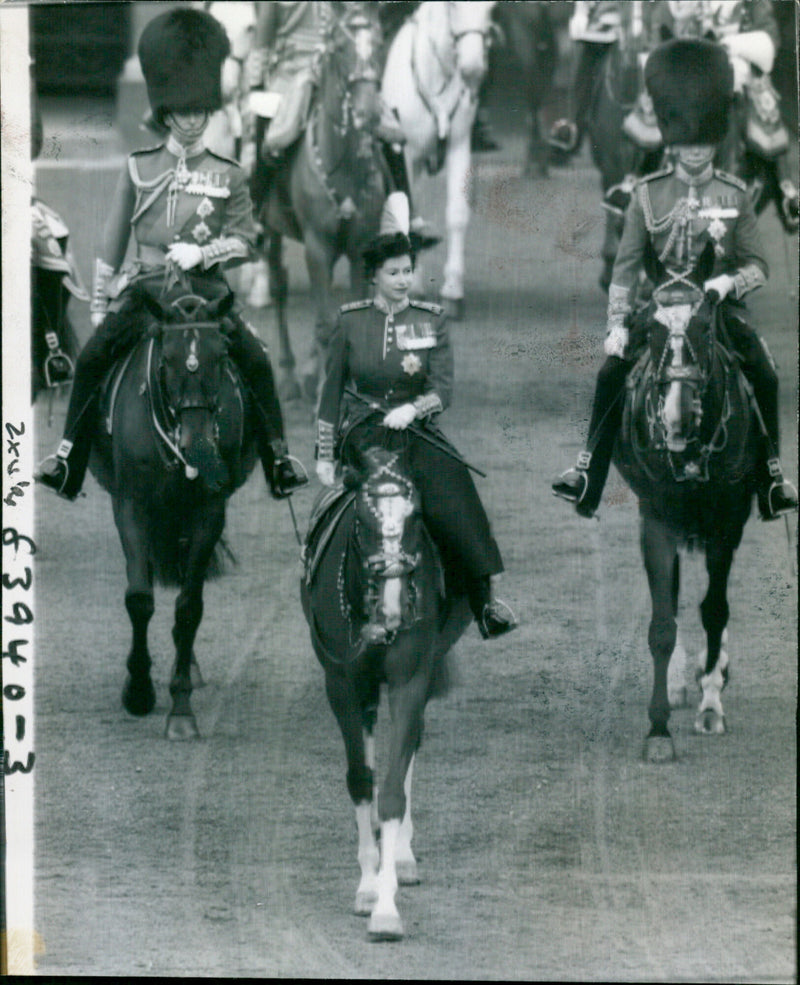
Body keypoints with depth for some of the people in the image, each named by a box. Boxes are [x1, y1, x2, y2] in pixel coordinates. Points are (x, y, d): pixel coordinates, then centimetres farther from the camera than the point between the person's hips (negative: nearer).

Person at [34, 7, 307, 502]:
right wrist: (99, 303, 12)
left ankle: (279, 460, -12)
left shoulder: (228, 176, 6)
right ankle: (69, 458, -12)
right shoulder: (139, 168, 9)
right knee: (93, 356, -18)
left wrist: (201, 252, -15)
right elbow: (114, 241, 13)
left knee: (255, 359, -20)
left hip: (206, 286, -1)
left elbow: (244, 238, 3)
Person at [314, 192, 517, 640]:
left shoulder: (431, 320, 6)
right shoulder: (351, 321, 6)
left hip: (417, 429, 1)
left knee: (456, 497, -25)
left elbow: (444, 389, 1)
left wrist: (413, 409, -19)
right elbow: (333, 390, 12)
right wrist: (325, 455, 11)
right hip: (363, 430, -1)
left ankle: (485, 599, -27)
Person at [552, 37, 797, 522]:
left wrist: (729, 281, -20)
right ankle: (588, 473, -9)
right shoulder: (649, 194, 0)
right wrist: (617, 323, -9)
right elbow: (627, 264, 1)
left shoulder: (734, 195, 1)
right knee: (613, 372, -19)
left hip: (722, 303, -1)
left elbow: (758, 265, 2)